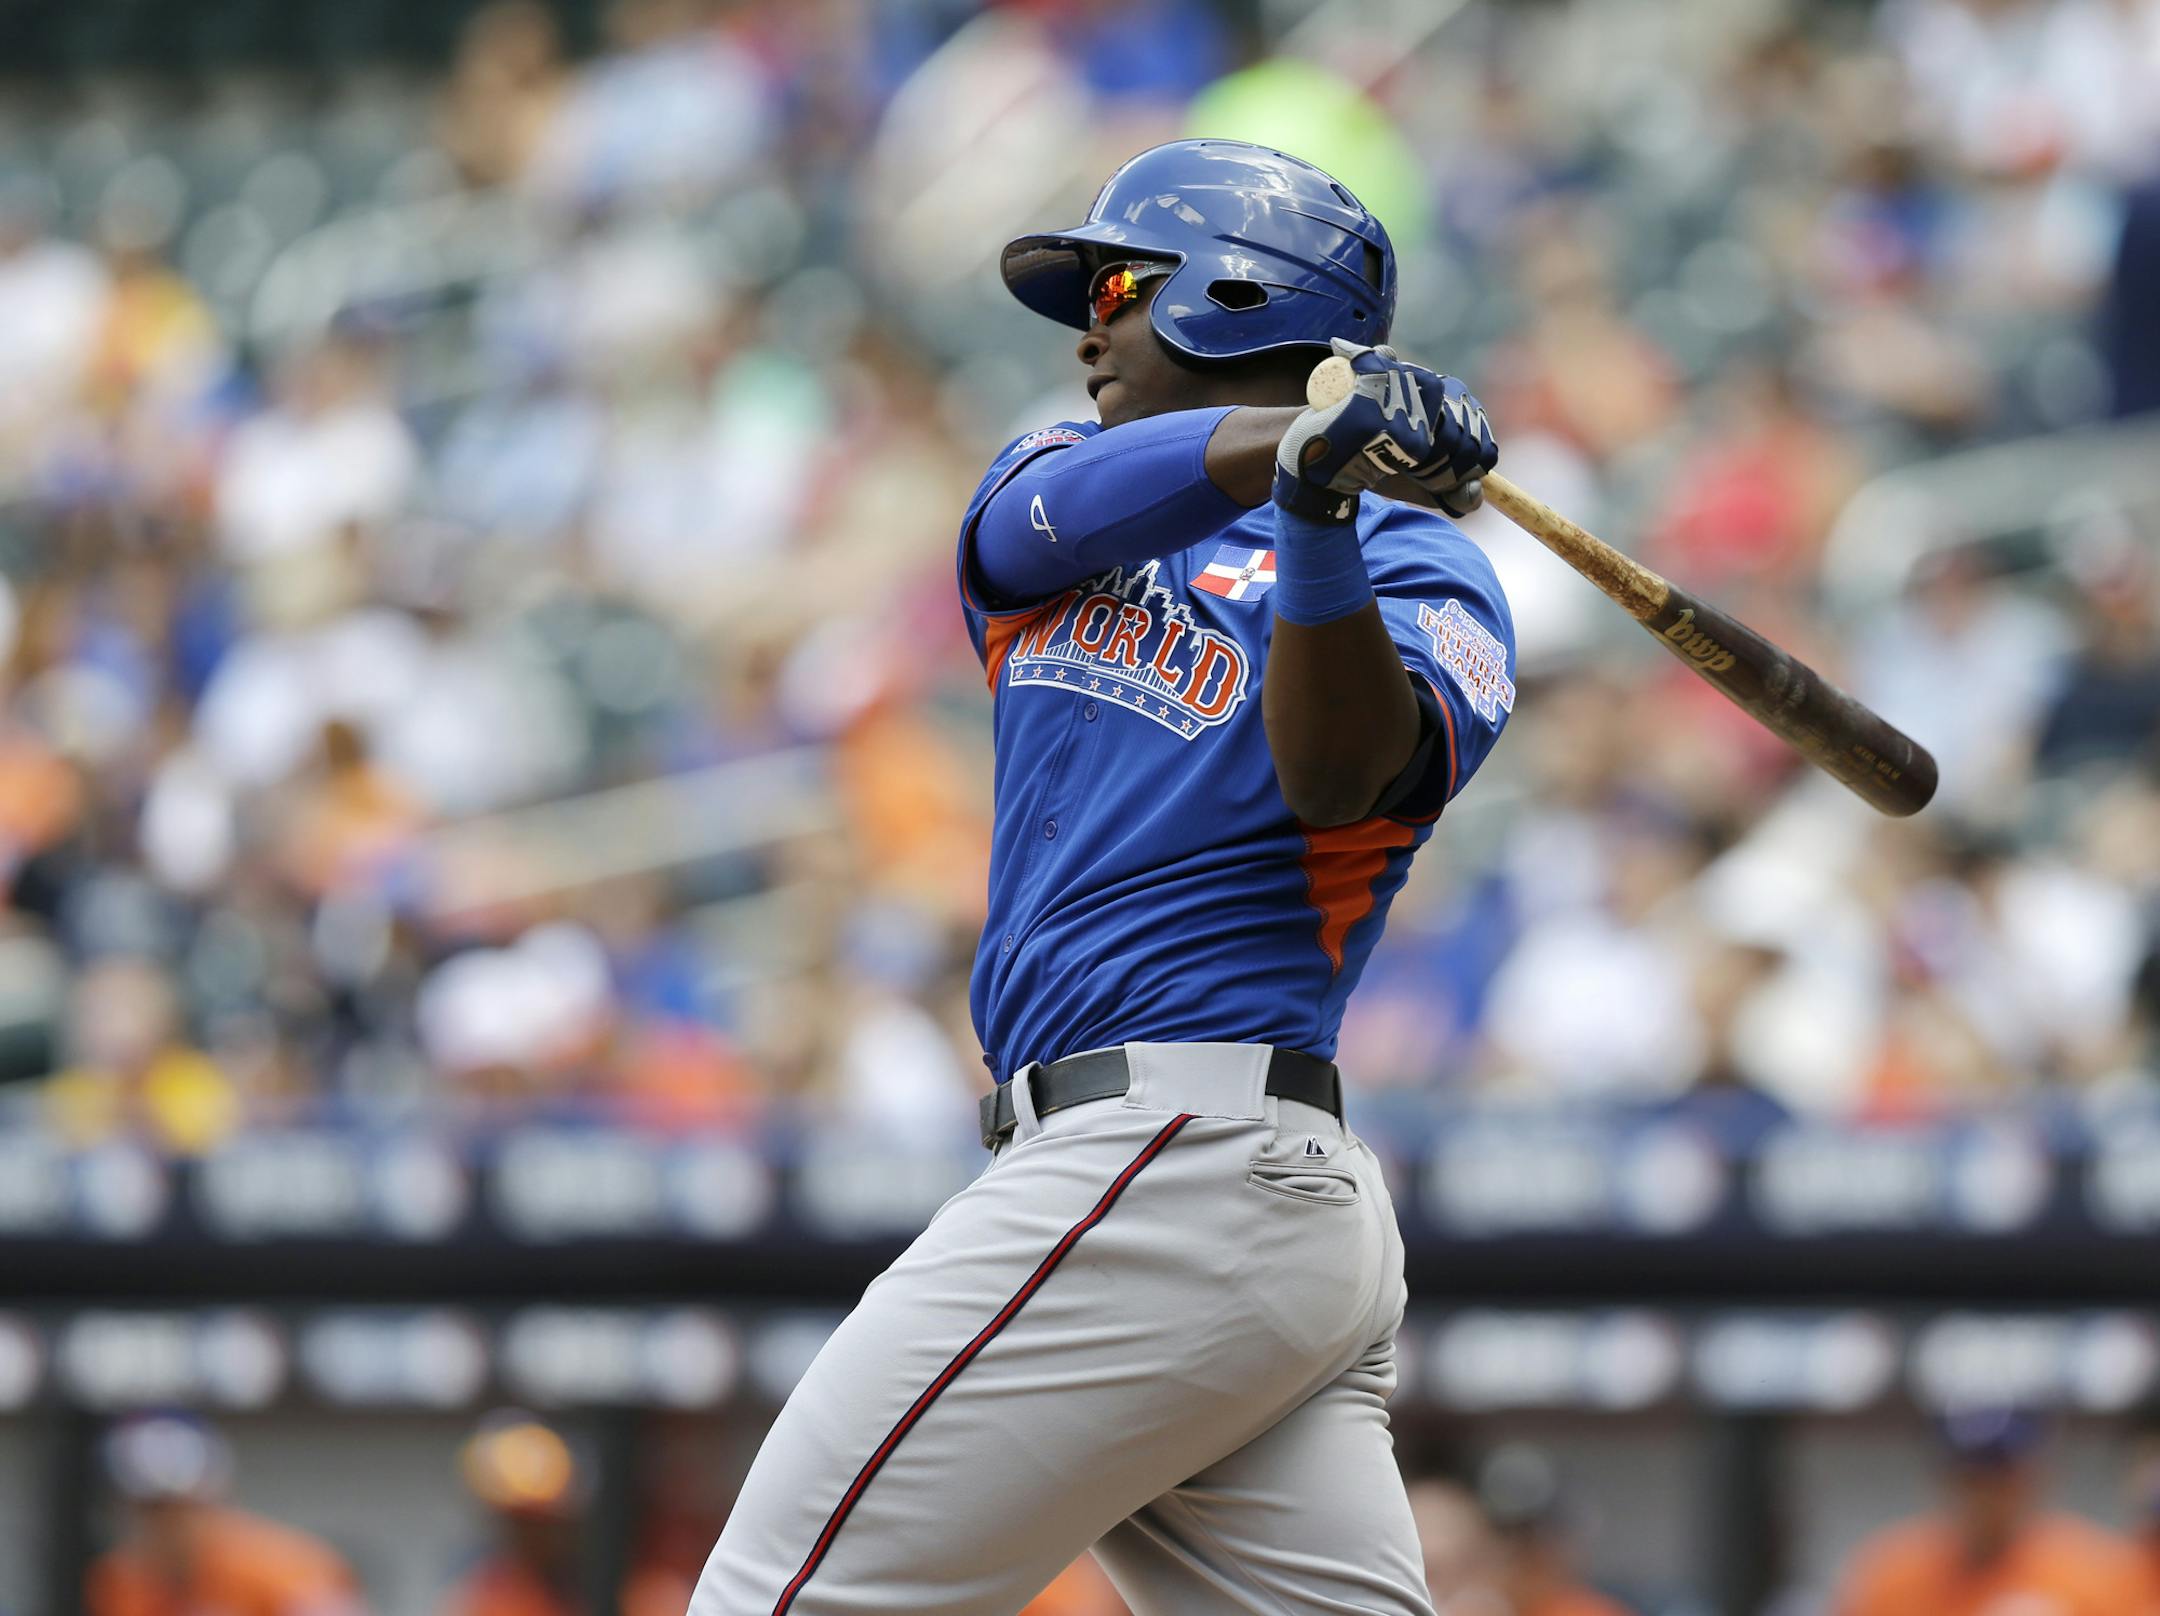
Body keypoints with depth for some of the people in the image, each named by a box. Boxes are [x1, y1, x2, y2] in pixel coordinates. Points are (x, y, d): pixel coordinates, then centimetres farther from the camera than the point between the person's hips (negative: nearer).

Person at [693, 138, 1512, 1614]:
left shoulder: (1406, 567, 2)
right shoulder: (1049, 494, 22)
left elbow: (1341, 773, -18)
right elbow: (1055, 513, -2)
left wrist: (1321, 521, -34)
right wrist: (1288, 444, -20)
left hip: (1182, 1161, -7)